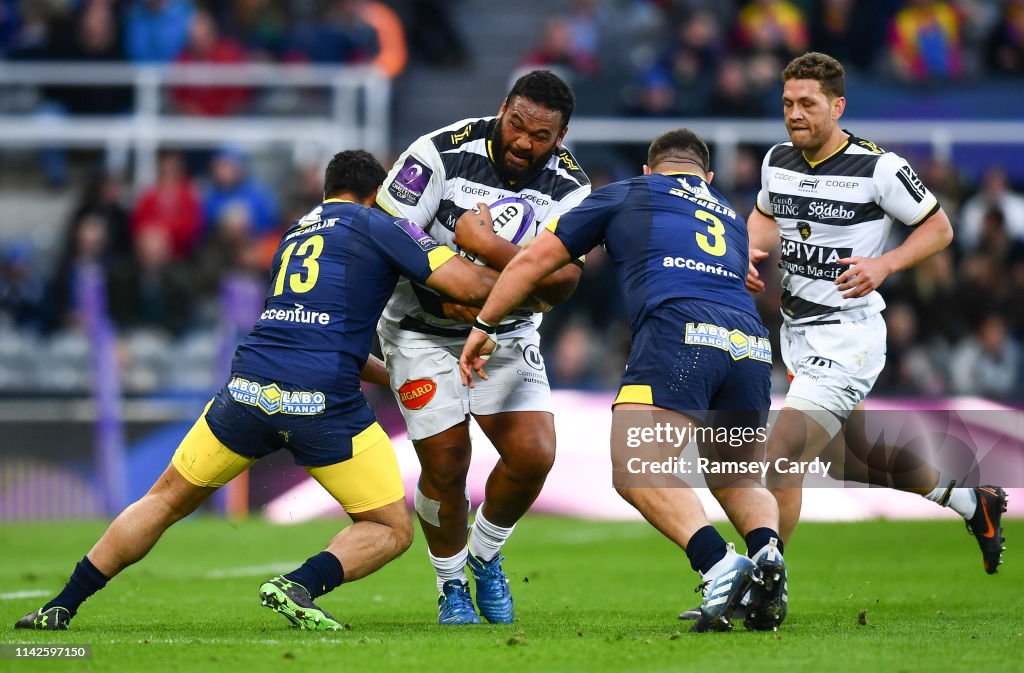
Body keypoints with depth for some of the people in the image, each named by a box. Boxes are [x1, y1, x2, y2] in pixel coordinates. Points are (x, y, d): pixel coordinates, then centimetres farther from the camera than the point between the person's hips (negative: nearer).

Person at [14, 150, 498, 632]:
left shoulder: (293, 235, 28)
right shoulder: (379, 226, 8)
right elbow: (468, 285, 0)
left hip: (249, 388, 5)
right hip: (323, 403, -5)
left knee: (167, 500, 22)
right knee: (392, 531, 10)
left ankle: (60, 607, 19)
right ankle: (300, 585, -16)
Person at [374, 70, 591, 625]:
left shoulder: (568, 187, -11)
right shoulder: (443, 153, -20)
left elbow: (562, 283, -23)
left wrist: (487, 244, -39)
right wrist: (446, 294, -29)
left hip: (506, 334, 3)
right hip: (423, 332, -3)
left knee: (534, 455, -11)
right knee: (446, 465, -8)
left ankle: (485, 556, 18)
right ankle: (451, 586, 18)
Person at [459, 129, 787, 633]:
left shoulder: (625, 195, 24)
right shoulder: (731, 218, 35)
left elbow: (535, 259, 27)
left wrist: (483, 327, 37)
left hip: (678, 331, -5)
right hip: (751, 345, 5)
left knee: (634, 471, -12)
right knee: (737, 479, 22)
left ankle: (718, 564, -35)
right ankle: (767, 551, -10)